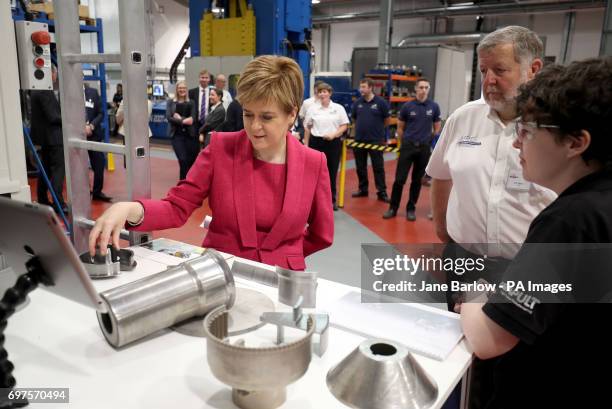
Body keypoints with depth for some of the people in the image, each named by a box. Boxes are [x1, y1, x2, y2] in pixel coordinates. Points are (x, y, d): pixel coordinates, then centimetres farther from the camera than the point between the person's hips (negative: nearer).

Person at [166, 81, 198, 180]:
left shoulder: (191, 103, 9)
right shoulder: (171, 102, 7)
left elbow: (192, 118, -2)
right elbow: (169, 117, -5)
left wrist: (180, 118, -12)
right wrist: (183, 121, -14)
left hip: (189, 134, 2)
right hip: (177, 134, -2)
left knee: (192, 160, 2)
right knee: (183, 160, -12)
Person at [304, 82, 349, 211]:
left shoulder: (338, 108, 2)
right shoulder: (312, 109, 5)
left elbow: (344, 126, 2)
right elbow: (307, 128, 9)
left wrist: (334, 134, -14)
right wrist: (306, 144, 5)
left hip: (333, 142, 0)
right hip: (316, 142, 0)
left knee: (332, 172, 6)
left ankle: (332, 199, 19)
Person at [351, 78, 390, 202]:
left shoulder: (381, 102, -6)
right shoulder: (357, 103, 5)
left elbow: (387, 121, 3)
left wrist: (376, 127, 10)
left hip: (376, 140, -4)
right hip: (359, 140, 4)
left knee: (378, 167, 0)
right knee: (360, 167, 11)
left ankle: (382, 192, 6)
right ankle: (363, 189, 24)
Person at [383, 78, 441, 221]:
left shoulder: (434, 107, 1)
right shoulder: (407, 106, -2)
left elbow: (437, 127, 11)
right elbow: (400, 127, 8)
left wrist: (431, 141, 9)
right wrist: (406, 140, 10)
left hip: (424, 148, 1)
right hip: (408, 146, -1)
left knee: (417, 180, 8)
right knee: (400, 179, -2)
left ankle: (411, 208, 18)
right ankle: (393, 208, 9)